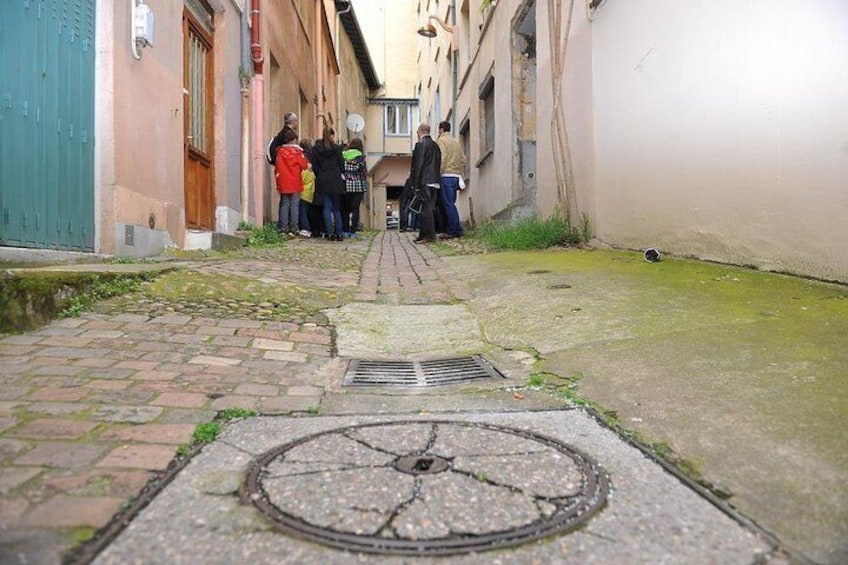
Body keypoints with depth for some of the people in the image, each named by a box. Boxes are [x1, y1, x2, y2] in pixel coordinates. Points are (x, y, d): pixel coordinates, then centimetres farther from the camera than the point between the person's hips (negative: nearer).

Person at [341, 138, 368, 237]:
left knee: (345, 208, 11)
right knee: (355, 209, 1)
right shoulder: (360, 157, -3)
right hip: (358, 185, -2)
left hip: (345, 185, 2)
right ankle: (353, 231, -1)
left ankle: (345, 230, 11)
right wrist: (364, 181, 16)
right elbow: (364, 172, -1)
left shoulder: (342, 155, 2)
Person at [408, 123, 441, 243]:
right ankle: (425, 234, 17)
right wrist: (436, 178, 19)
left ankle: (429, 236, -8)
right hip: (434, 181, 8)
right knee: (430, 208, 11)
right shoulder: (435, 145, 16)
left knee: (425, 208, -7)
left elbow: (418, 165, -14)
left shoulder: (421, 144, -8)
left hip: (425, 182, -8)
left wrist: (415, 185, -13)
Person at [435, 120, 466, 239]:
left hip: (446, 176, -8)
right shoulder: (456, 141, 19)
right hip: (456, 177, 8)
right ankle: (450, 230, 10)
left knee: (448, 204, -7)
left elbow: (441, 159, -15)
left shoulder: (441, 140, -3)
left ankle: (455, 231, -10)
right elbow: (463, 160, 15)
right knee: (450, 204, 11)